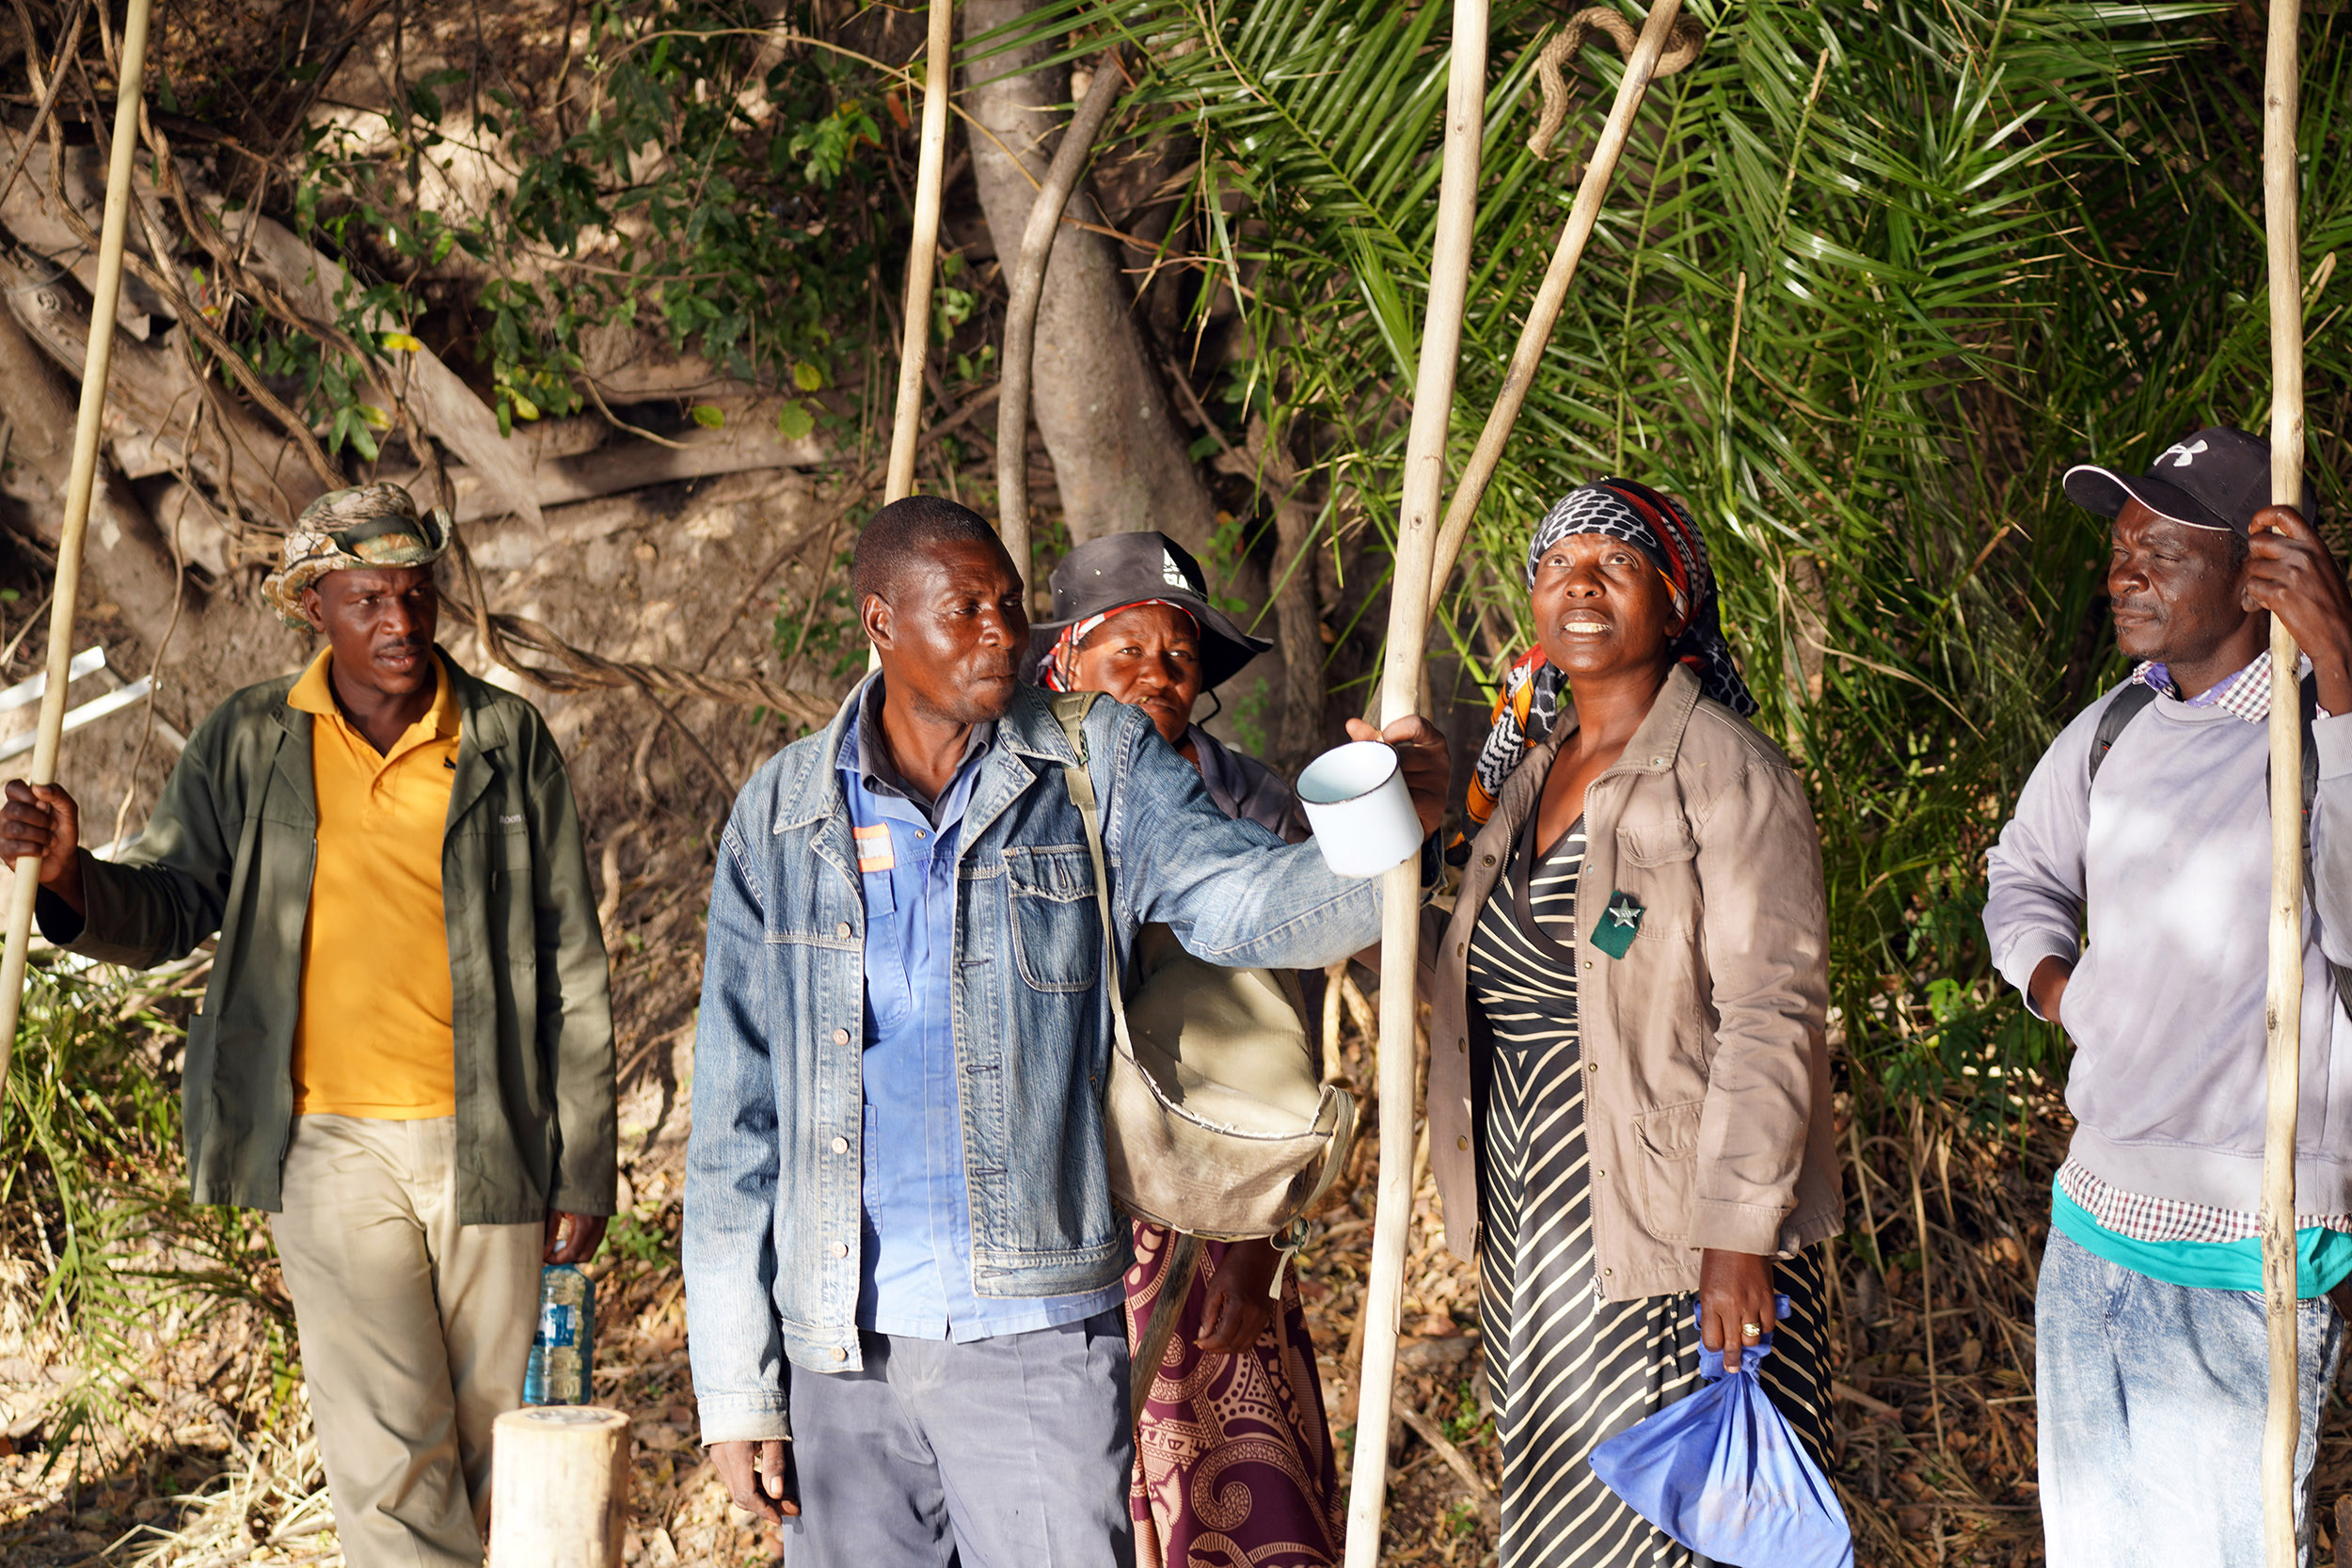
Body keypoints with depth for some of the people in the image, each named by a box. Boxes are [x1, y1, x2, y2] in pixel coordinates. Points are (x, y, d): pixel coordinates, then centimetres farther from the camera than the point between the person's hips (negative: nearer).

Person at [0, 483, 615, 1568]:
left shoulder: (507, 738, 0)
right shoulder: (250, 742, 2)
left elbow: (569, 965, 2)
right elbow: (172, 909, 7)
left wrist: (581, 1172, 1)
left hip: (484, 1140, 0)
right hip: (327, 1142, 0)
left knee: (496, 1435, 8)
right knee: (388, 1449, -7)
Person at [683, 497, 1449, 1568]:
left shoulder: (1098, 771, 2)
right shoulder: (780, 819, 4)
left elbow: (1241, 898, -14)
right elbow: (737, 1116, 5)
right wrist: (737, 1387, 3)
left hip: (1034, 1337, -1)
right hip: (839, 1357, 2)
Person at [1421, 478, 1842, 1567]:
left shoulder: (1723, 774, -10)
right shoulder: (1529, 766, 13)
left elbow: (1769, 1016, -16)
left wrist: (1737, 1242, -21)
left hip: (1672, 1236, -7)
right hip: (1532, 1232, 7)